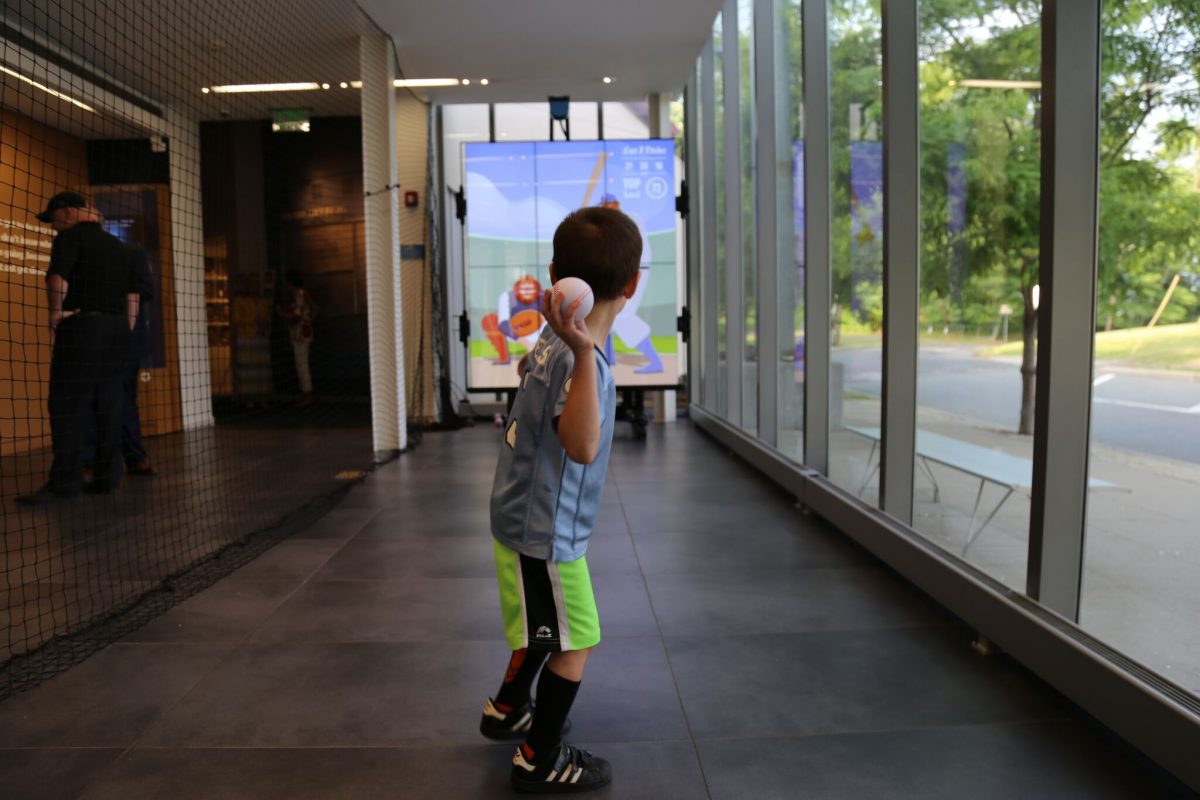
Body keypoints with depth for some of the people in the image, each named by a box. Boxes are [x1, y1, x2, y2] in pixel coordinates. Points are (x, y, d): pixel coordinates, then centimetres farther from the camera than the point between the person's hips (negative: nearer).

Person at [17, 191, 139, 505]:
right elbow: (133, 296, 17)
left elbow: (57, 280, -16)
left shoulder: (70, 237, -3)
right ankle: (107, 476, 7)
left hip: (82, 326, -7)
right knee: (107, 405, 7)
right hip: (117, 328, 7)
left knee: (68, 406, -8)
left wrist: (55, 316, -5)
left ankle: (65, 482, -10)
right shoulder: (119, 246, 20)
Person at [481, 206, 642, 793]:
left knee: (547, 631, 28)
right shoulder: (577, 357, -29)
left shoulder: (555, 337, -3)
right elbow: (583, 446, -42)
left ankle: (507, 710, 49)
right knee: (574, 645, 7)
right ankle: (540, 761, 25)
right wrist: (584, 353, -49)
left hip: (528, 519, 9)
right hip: (544, 531, -9)